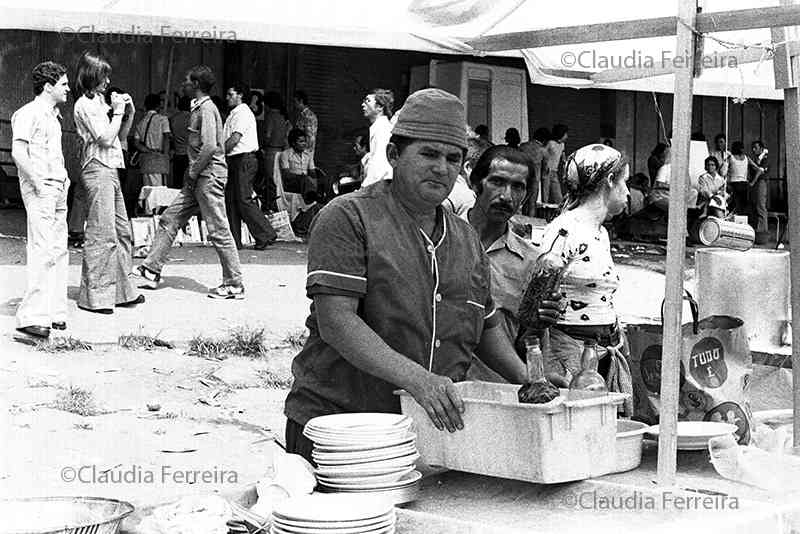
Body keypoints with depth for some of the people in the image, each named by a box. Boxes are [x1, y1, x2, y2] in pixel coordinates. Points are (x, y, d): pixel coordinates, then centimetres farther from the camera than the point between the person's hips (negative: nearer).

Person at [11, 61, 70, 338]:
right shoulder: (29, 113, -8)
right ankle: (31, 316, -16)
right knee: (43, 251, -15)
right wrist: (37, 181, -18)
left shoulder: (53, 115, 21)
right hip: (40, 191, -9)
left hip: (58, 189, 10)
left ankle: (54, 312, 16)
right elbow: (18, 151, -18)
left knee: (59, 251, 10)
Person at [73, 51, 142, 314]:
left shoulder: (99, 101, 18)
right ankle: (93, 295, -5)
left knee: (122, 231, 11)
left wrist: (129, 112, 10)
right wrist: (117, 112, -6)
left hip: (111, 170, 10)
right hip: (98, 170, -10)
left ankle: (121, 290, 18)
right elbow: (105, 138, -15)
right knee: (101, 234, -9)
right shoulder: (85, 105, -8)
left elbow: (120, 133, 24)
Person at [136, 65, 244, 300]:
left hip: (209, 175, -10)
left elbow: (209, 147, -24)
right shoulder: (198, 107, 17)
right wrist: (192, 174, 14)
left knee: (218, 231, -6)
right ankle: (151, 270, 15)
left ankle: (234, 285, -1)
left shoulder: (207, 109, -13)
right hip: (198, 178, 10)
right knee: (169, 219, 10)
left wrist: (192, 174, -15)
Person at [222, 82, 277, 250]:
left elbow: (235, 139, -18)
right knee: (231, 200, 8)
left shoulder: (243, 113, -10)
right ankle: (234, 241, 10)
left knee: (244, 200, -11)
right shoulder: (233, 114, 19)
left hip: (244, 160, -10)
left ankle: (266, 235, -6)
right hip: (234, 161, 10)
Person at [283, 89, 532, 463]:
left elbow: (486, 329, 25)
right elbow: (335, 322, -18)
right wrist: (416, 379, -28)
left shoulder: (466, 238, 15)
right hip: (334, 425, -5)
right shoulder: (347, 218, -7)